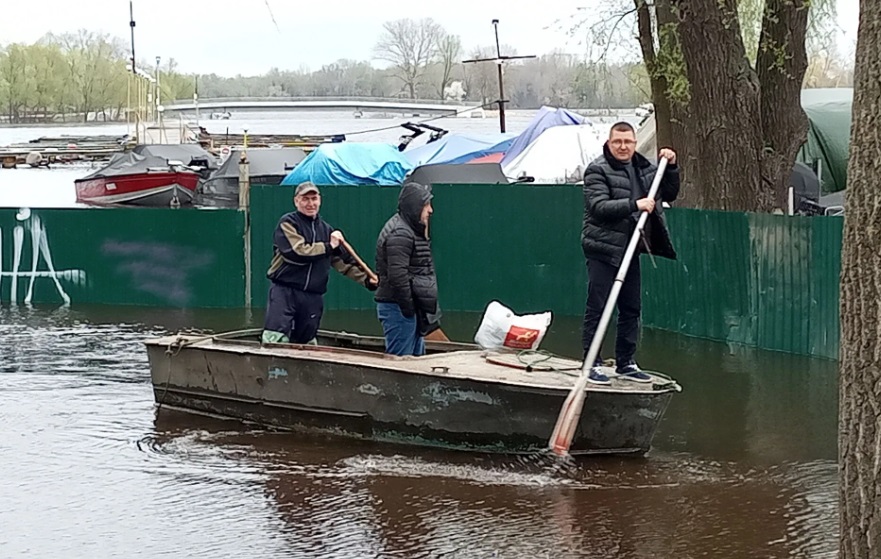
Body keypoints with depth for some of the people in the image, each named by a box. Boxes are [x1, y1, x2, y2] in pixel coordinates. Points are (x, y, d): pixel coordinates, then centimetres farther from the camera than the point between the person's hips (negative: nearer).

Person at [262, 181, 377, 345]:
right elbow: (297, 252, -17)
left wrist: (366, 280, 8)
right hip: (284, 291, -6)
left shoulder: (326, 230, 17)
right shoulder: (288, 223, -2)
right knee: (274, 341, -16)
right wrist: (328, 247, -10)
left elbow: (344, 261, 19)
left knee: (306, 343, 9)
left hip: (313, 297, 6)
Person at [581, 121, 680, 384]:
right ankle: (592, 364, 0)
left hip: (630, 250, 7)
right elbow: (599, 207, -20)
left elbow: (669, 194, 19)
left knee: (631, 308, 11)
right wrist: (635, 205, -27)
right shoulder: (597, 170, -9)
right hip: (603, 250, -7)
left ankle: (626, 362, 21)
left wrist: (671, 167, 3)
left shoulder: (644, 168, 12)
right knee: (597, 308, -4)